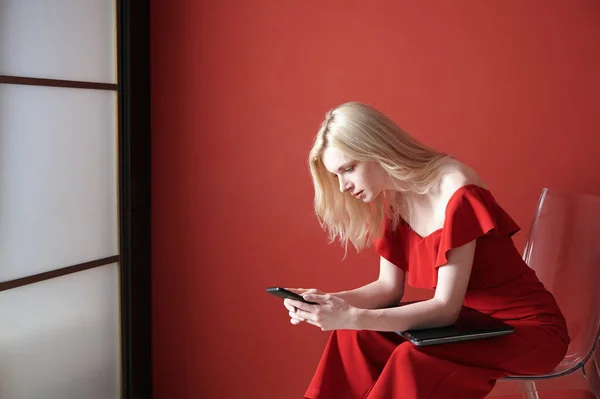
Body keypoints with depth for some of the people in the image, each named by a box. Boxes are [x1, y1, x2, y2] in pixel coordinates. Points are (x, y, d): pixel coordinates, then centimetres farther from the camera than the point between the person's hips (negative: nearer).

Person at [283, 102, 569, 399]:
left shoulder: (457, 194, -26)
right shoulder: (390, 201, -2)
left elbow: (446, 308, -26)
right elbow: (389, 287, 2)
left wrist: (353, 317, -33)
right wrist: (329, 302, -15)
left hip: (526, 326, -7)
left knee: (411, 360, -30)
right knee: (356, 337, -10)